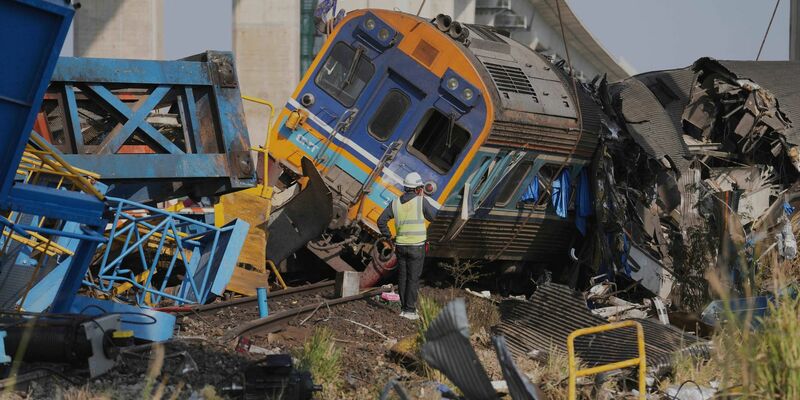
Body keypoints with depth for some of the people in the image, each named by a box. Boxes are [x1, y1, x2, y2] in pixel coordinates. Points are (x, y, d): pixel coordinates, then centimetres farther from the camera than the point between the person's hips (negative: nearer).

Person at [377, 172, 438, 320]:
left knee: (402, 277, 12)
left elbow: (381, 221, 2)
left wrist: (388, 237, 13)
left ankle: (404, 307, 16)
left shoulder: (395, 203, 2)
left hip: (400, 245, 4)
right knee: (413, 278, 0)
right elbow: (432, 216, 3)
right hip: (416, 246, -4)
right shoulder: (421, 201, -11)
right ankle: (410, 310, -2)